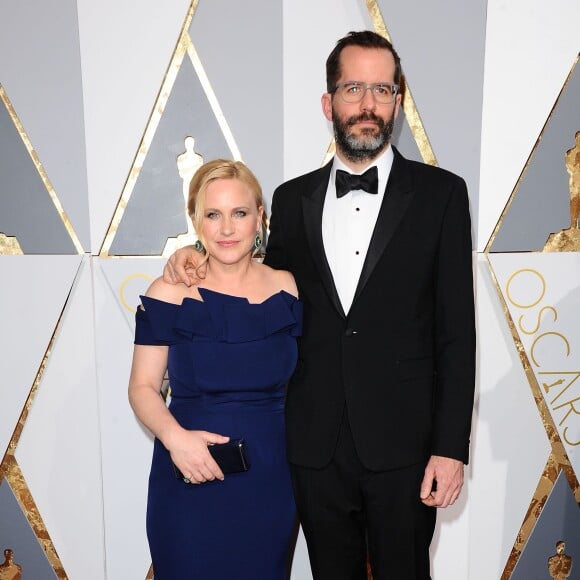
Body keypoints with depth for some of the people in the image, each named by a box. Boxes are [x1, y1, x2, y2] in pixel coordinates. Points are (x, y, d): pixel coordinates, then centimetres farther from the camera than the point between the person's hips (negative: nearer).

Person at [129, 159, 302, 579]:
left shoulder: (286, 287, -1)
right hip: (191, 481, -2)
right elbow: (143, 387, -5)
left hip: (270, 480, 3)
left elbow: (295, 377, 8)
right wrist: (174, 436, -22)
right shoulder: (169, 293, -9)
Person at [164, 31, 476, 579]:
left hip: (402, 445, -2)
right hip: (315, 446, 3)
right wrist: (200, 255, -3)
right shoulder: (292, 198, 4)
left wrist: (451, 447, -8)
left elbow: (456, 331, -5)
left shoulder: (440, 193, -3)